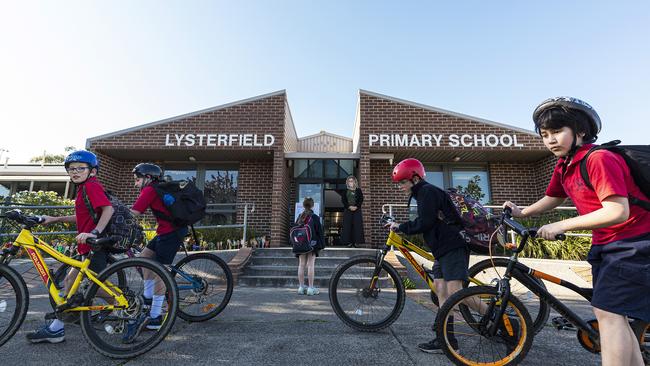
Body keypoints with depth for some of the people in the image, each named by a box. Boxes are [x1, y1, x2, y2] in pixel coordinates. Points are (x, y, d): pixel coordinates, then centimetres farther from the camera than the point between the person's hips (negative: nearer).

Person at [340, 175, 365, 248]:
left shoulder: (358, 190, 9)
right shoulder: (345, 191, 11)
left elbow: (361, 199, 2)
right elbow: (343, 200, 2)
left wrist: (356, 206, -11)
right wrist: (349, 207, -10)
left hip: (357, 210, 0)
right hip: (348, 210, 1)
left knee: (357, 226, -5)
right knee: (348, 226, -3)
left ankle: (355, 242, -1)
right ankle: (349, 242, 0)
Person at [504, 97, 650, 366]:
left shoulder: (599, 159, -22)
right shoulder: (563, 166, 4)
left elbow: (617, 212, -28)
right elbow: (552, 199, 18)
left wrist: (561, 226, -27)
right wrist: (521, 213, 6)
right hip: (604, 244, 9)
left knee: (608, 313, -13)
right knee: (611, 314, 12)